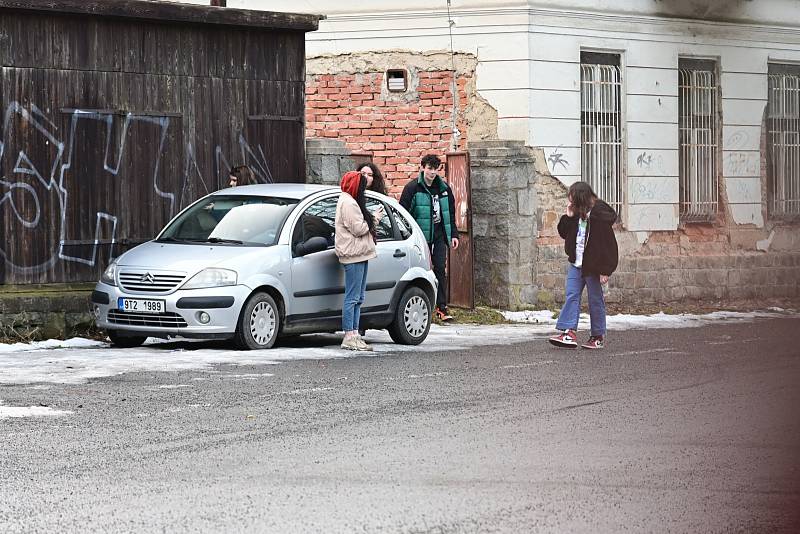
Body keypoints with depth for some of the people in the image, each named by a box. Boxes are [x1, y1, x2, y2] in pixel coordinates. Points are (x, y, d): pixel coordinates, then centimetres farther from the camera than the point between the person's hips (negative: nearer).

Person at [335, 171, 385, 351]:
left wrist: (373, 218, 9)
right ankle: (349, 337, -10)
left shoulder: (350, 202, 21)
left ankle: (354, 334, 14)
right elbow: (358, 229, -18)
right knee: (352, 298, -10)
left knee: (358, 298, 12)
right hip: (354, 255, -11)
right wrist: (375, 219, -5)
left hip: (359, 254, 11)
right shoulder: (348, 203, -13)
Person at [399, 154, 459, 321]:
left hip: (439, 234, 3)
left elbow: (451, 212, 19)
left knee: (440, 268, -3)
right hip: (421, 235, -3)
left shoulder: (444, 188, 10)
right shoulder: (412, 188, -4)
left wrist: (453, 234, 13)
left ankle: (441, 307, -2)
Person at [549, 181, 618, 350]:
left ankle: (598, 337, 13)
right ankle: (569, 332, -10)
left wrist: (605, 270, -18)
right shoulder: (576, 215, 7)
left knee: (595, 300, 4)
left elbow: (607, 245, -17)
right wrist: (568, 217, -4)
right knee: (571, 296, -4)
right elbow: (564, 233, 13)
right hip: (576, 264, 7)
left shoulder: (600, 213, -16)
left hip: (593, 266, -7)